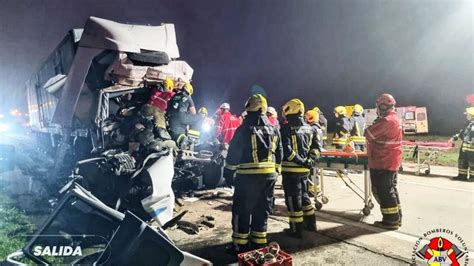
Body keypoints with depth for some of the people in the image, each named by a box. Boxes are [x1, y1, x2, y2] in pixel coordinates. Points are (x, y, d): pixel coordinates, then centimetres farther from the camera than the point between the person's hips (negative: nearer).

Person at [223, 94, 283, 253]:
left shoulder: (244, 130, -10)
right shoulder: (274, 130, 9)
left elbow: (233, 155, -9)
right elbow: (279, 155, 13)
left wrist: (228, 174, -1)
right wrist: (275, 172, 21)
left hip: (248, 177, -5)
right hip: (269, 176, 6)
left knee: (242, 211, 5)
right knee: (262, 211, 15)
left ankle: (240, 245, 11)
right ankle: (259, 243, 24)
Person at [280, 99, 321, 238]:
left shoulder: (286, 128, -14)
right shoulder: (308, 128, 9)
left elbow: (286, 150, -23)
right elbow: (315, 147, 10)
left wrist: (301, 161, -17)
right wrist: (309, 160, 2)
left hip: (291, 169, -7)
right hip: (304, 169, 7)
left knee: (293, 199, 3)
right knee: (303, 195, 22)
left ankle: (297, 229, 12)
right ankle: (311, 223, 32)